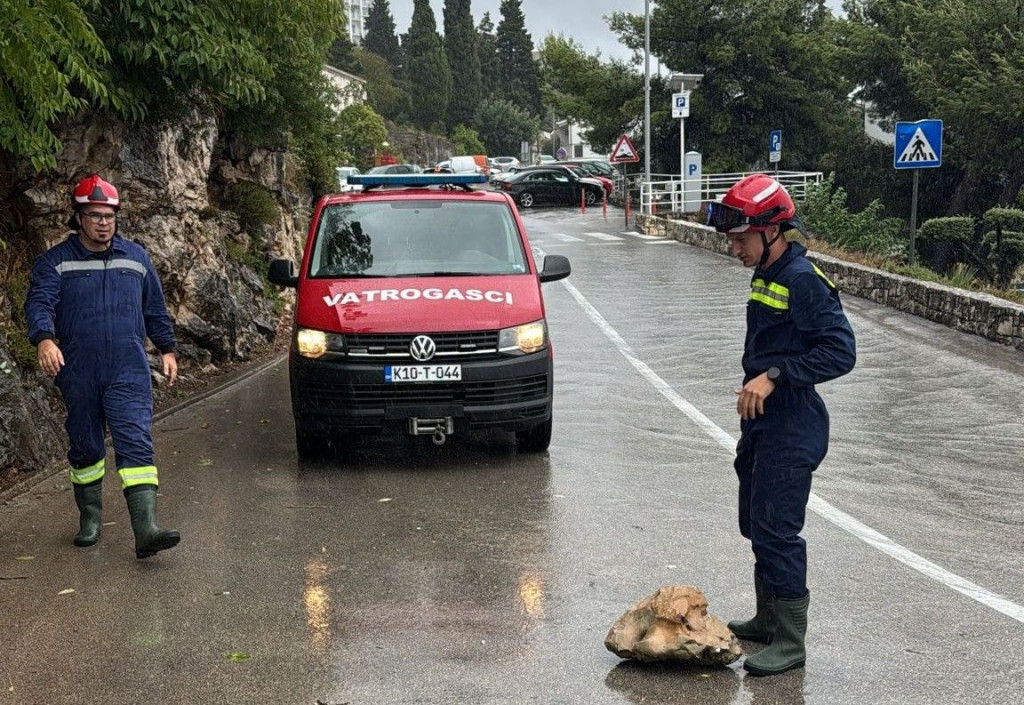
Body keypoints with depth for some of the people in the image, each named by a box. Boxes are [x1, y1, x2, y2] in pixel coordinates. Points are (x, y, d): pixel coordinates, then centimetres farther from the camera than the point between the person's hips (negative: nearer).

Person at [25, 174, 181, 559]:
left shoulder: (135, 257, 11)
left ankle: (146, 531, -19)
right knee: (85, 448, 11)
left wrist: (167, 349, 17)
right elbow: (39, 303, -13)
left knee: (136, 445, -11)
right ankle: (90, 518, 30)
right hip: (77, 373, 0)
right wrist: (45, 340, -31)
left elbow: (155, 308, 19)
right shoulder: (55, 261, 1)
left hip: (129, 372, 0)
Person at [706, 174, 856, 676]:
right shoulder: (765, 275, 11)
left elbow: (840, 352, -24)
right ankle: (768, 620, 32)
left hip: (791, 430, -10)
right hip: (762, 423, 10)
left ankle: (790, 643, 4)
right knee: (756, 525, 18)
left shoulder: (803, 280, -19)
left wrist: (774, 376, -27)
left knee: (777, 532, -6)